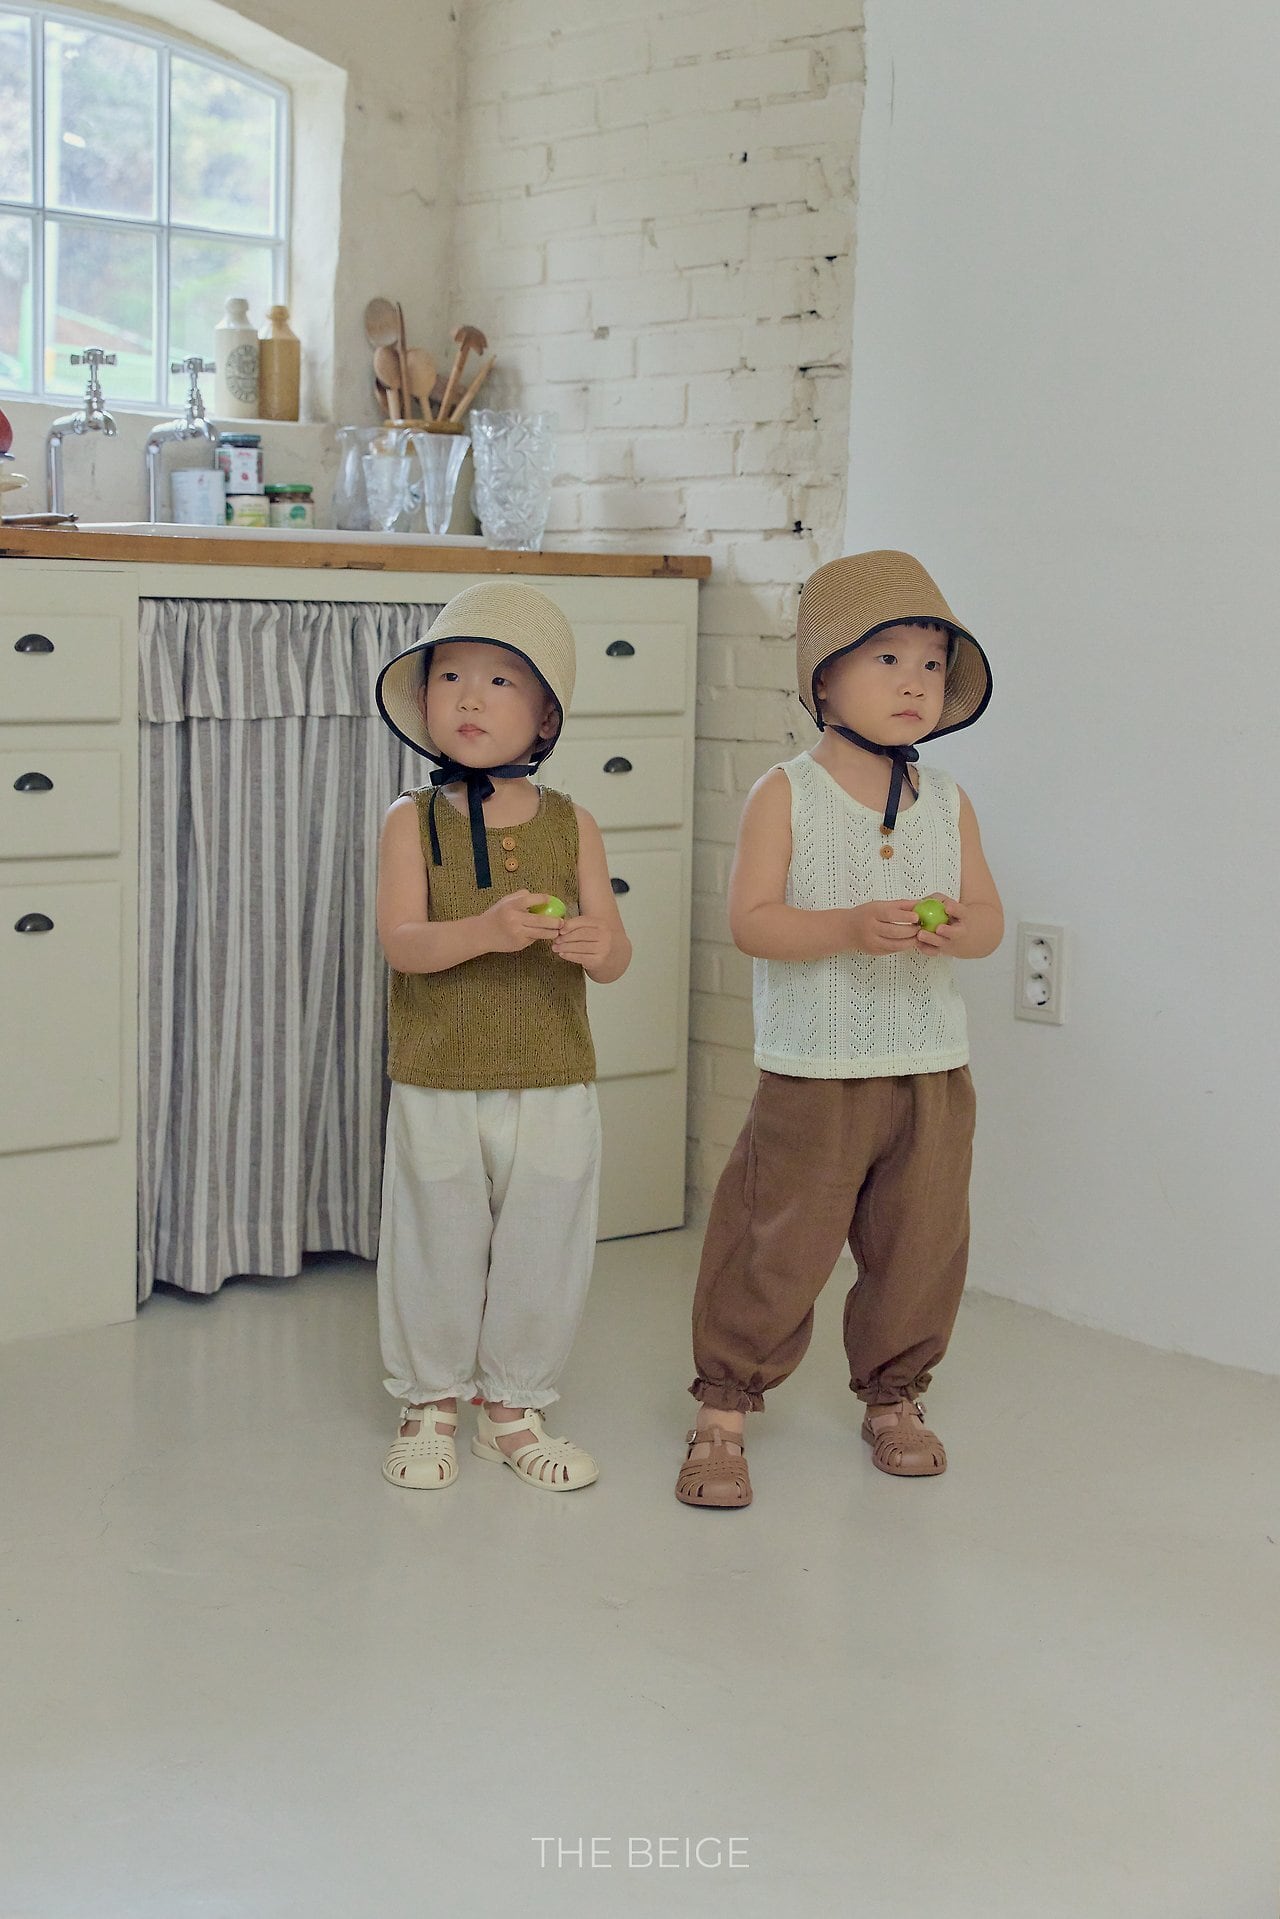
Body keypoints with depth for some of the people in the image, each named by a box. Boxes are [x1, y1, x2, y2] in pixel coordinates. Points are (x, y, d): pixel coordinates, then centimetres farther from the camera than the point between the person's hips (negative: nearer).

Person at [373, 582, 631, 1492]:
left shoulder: (571, 825, 1)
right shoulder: (414, 820, -3)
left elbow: (616, 957, -1)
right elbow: (400, 941, -15)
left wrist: (594, 944, -25)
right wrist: (486, 930, -32)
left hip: (554, 1085, 1)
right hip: (437, 1084, -1)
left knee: (542, 1254, 9)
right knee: (437, 1250, 9)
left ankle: (514, 1405, 28)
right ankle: (430, 1403, 28)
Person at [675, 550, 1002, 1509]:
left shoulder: (948, 802, 7)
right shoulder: (786, 794, -6)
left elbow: (990, 916, 8)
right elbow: (752, 920, -13)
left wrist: (957, 929, -15)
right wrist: (852, 928, -26)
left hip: (932, 1073, 4)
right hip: (814, 1074, -4)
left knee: (921, 1248, 12)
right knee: (777, 1249, -1)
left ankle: (894, 1395, 32)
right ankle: (726, 1404, 14)